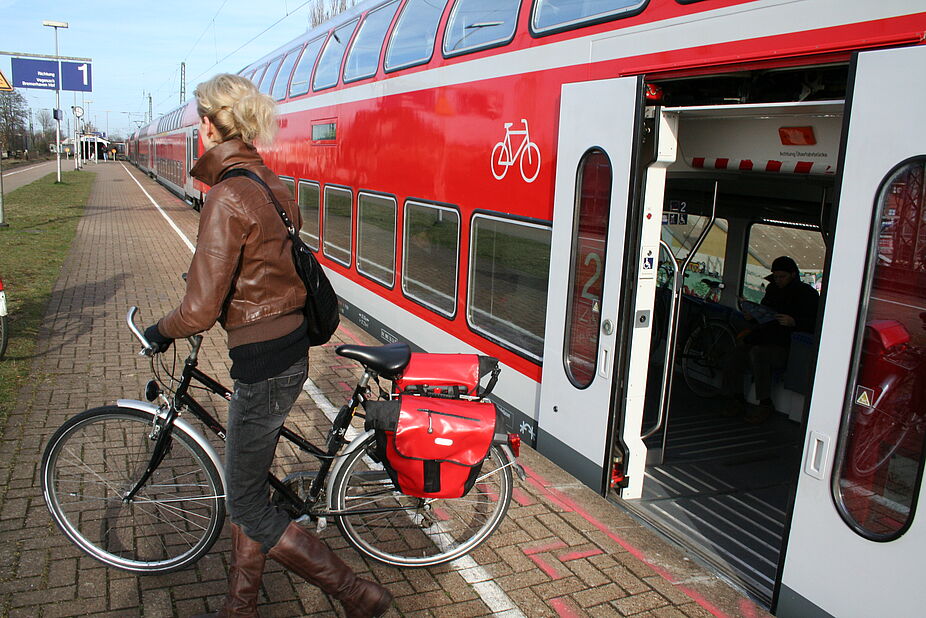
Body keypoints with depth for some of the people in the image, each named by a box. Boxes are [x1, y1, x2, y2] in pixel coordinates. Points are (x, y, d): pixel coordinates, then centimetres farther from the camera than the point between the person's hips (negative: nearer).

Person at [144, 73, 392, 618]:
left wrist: (161, 332, -2)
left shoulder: (228, 197, -21)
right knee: (250, 487, 22)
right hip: (292, 352, 9)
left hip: (264, 366, -9)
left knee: (248, 507, 7)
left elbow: (201, 311, -21)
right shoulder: (273, 186, 7)